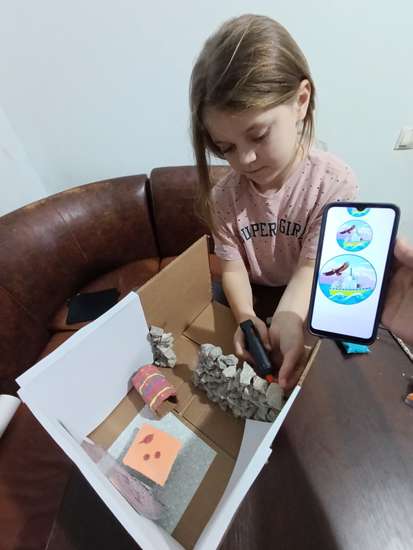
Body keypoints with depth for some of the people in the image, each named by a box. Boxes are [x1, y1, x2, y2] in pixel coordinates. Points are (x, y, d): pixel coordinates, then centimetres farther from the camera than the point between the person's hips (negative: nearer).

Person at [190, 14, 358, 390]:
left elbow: (311, 267, -22)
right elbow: (233, 265, -13)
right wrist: (245, 317, -30)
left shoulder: (335, 183, -20)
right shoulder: (225, 196, -11)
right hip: (251, 302, 3)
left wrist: (288, 321, -39)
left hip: (309, 304, -2)